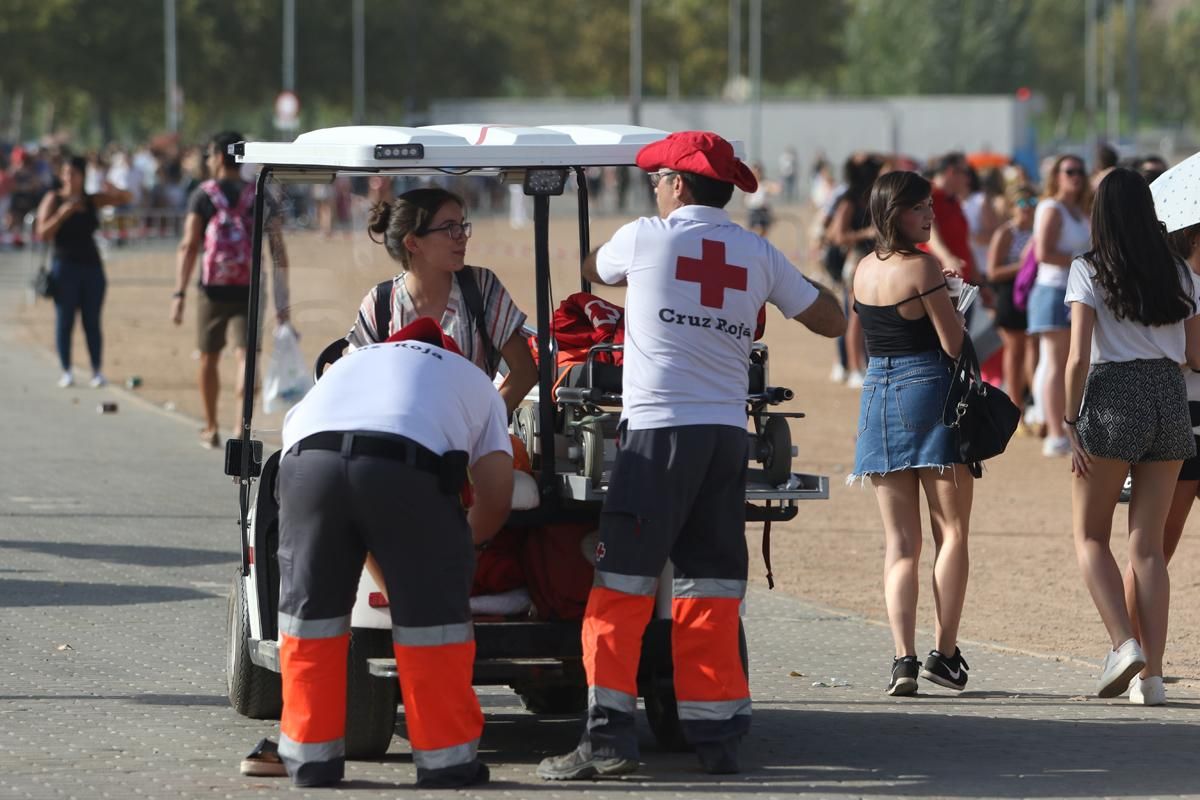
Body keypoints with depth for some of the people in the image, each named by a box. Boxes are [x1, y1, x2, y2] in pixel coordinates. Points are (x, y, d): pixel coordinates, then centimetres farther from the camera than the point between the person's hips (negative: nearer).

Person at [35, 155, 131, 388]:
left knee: (92, 322, 1)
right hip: (64, 266, -3)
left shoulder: (92, 201, 10)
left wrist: (109, 188, -15)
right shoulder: (53, 200, 1)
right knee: (64, 321, -3)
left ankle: (97, 371, 1)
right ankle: (66, 372, 0)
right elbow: (43, 234, -6)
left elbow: (124, 198, 7)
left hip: (91, 266, 3)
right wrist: (63, 213, -19)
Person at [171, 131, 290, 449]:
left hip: (212, 290, -1)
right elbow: (279, 252, 0)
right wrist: (281, 300, 2)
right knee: (245, 356, -6)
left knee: (208, 359, 16)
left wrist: (179, 293, -12)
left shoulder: (203, 194, 0)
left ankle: (211, 429, 29)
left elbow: (188, 246, -9)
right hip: (248, 290, 1)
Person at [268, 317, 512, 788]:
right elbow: (496, 494, 24)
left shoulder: (348, 363, 43)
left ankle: (310, 754, 22)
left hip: (309, 457, 3)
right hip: (408, 462, -2)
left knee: (309, 609, 17)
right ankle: (445, 759, 16)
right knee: (431, 612, 11)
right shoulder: (472, 381, 35)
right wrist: (458, 544, 46)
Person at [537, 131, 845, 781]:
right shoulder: (758, 255, 9)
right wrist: (799, 281, 36)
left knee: (621, 587, -3)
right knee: (711, 588, 10)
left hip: (658, 429, -4)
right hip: (727, 433, 4)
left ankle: (608, 735, -10)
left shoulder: (645, 238, 0)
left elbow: (591, 271, 23)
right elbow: (830, 320, 17)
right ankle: (717, 736, 9)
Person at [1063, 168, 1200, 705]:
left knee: (1090, 535, 10)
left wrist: (1071, 422, -4)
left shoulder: (1088, 271, -4)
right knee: (1149, 544, 6)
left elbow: (1078, 357, -11)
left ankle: (1123, 643, -10)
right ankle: (1152, 672, 0)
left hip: (1113, 399, -4)